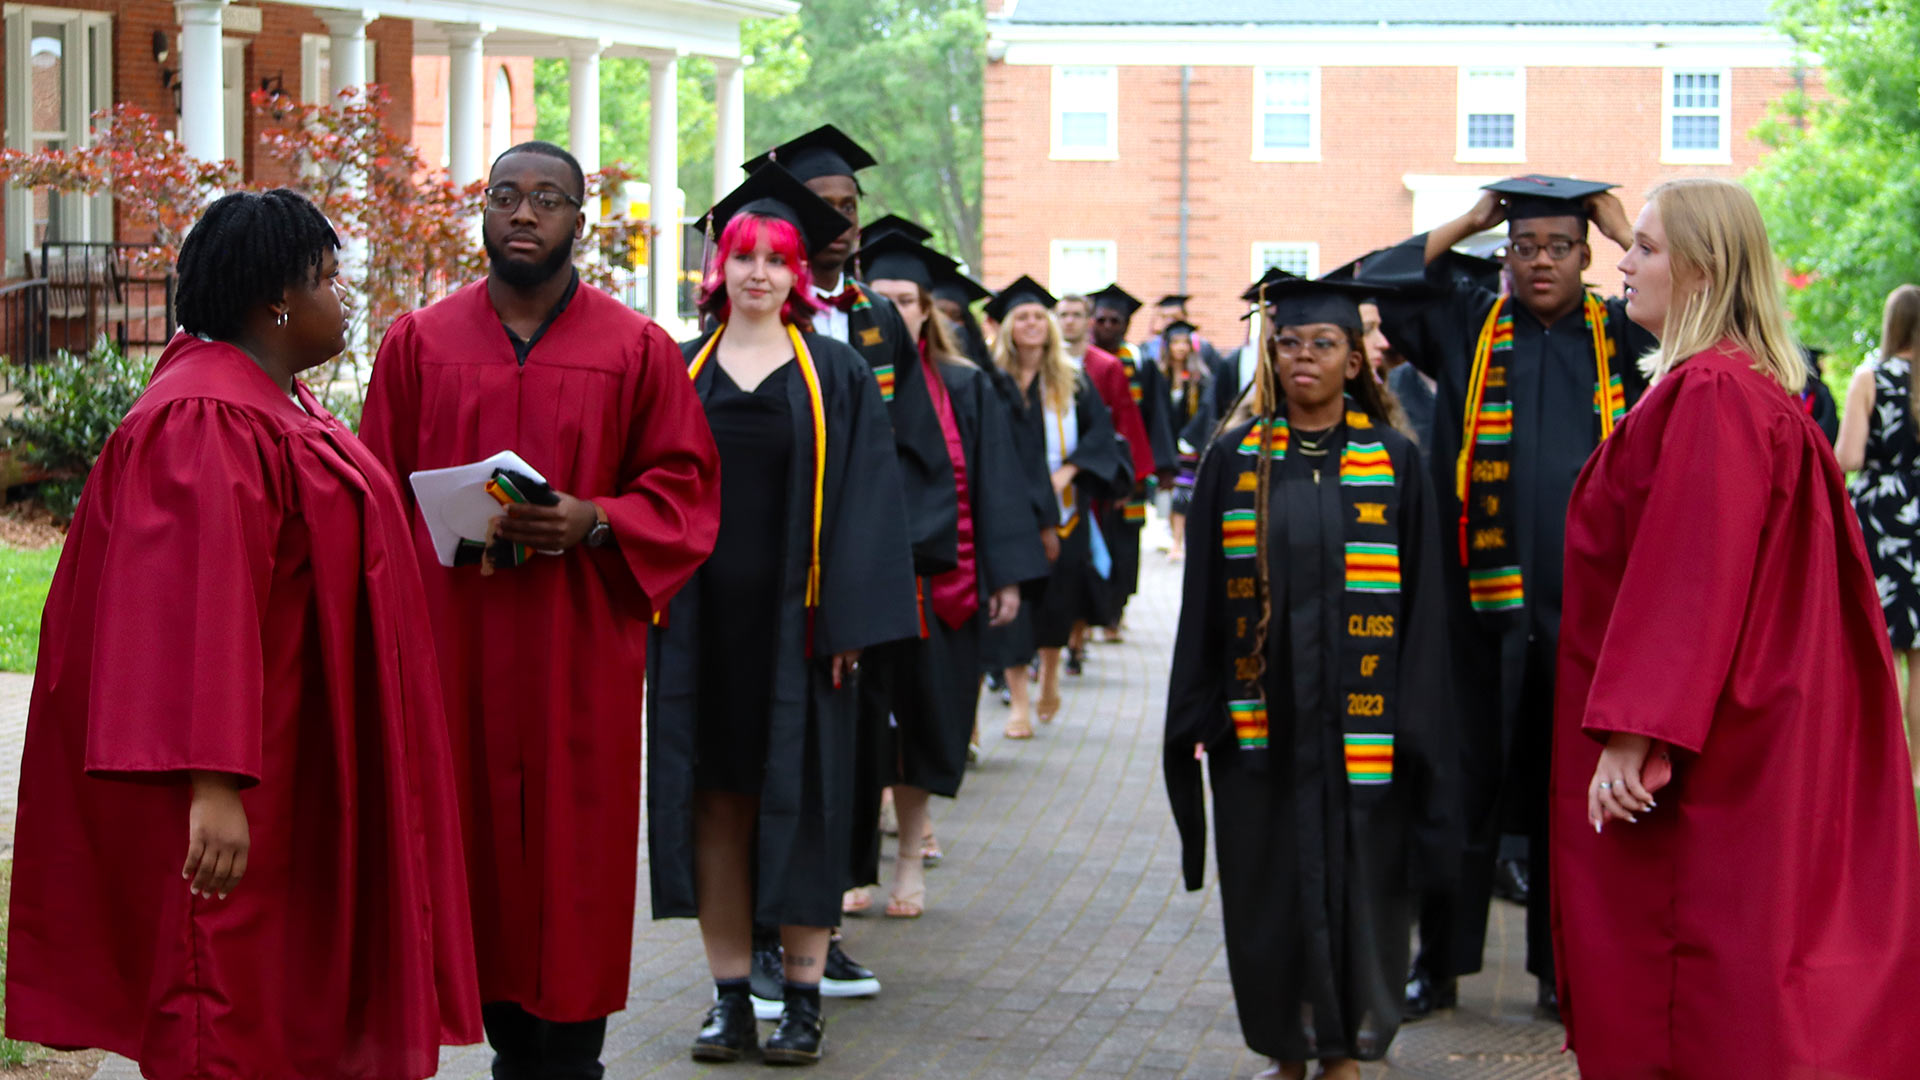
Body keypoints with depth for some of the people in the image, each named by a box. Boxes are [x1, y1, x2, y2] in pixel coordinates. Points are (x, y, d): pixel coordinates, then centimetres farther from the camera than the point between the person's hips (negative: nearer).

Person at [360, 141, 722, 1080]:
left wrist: (590, 523, -14)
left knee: (570, 858, -1)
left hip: (578, 655, -1)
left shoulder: (636, 351, 5)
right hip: (451, 647, 1)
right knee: (475, 857, 3)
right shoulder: (419, 343, 9)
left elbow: (684, 487, 3)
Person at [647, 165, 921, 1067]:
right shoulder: (679, 372, 8)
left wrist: (847, 622, -10)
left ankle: (803, 994, 7)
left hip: (791, 618, -2)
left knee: (798, 799, 0)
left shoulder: (835, 376, 2)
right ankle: (731, 992, 11)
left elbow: (862, 501, -2)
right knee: (714, 801, 4)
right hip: (700, 615, 2)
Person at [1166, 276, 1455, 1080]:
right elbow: (1202, 600, 6)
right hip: (1260, 724, 1)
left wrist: (1415, 728, -4)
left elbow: (1422, 602, 1)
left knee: (1354, 883, 3)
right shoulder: (1234, 460, 5)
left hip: (1358, 726, -1)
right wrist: (1196, 713, 1)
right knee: (1271, 887, 6)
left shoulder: (1393, 462, 2)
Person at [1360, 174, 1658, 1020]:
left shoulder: (1618, 335, 7)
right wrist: (1467, 222, -1)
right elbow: (1377, 287, -5)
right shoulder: (1467, 325, 7)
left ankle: (1563, 966, 17)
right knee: (1465, 784, 6)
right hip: (1482, 603, 0)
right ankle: (1439, 962, 15)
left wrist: (1621, 227, -2)